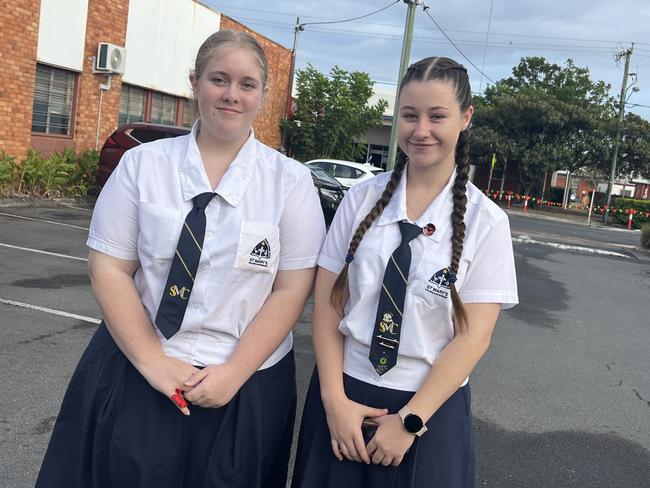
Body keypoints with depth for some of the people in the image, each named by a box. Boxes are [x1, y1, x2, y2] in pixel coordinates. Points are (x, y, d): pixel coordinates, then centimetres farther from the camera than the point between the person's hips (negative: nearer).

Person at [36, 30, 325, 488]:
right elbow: (109, 267, -3)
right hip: (135, 375, 1)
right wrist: (153, 362, -12)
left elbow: (292, 289, -6)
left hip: (246, 385, 0)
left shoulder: (290, 180, -3)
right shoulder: (142, 163, -1)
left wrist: (232, 373, -13)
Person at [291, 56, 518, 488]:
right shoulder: (361, 199, -4)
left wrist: (409, 420, -13)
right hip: (343, 394, 2)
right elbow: (326, 304, -3)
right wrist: (335, 399, -9)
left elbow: (473, 336, -9)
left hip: (430, 406, -1)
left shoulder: (486, 221, -7)